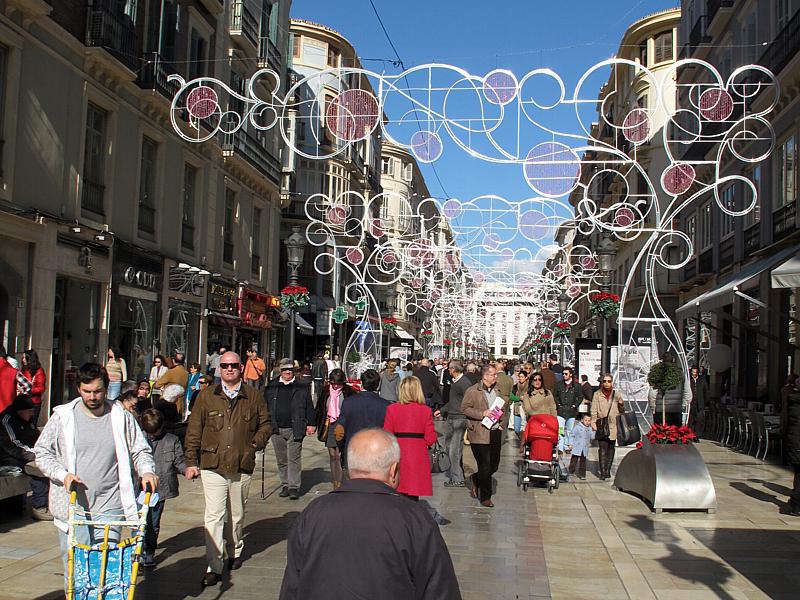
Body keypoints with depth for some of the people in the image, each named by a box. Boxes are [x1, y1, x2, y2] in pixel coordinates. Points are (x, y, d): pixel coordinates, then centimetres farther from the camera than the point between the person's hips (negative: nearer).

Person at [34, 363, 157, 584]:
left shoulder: (121, 418, 3)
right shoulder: (63, 416, 3)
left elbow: (140, 450, 11)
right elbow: (42, 452, 7)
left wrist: (147, 471, -8)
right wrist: (63, 474, -8)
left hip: (109, 507, 0)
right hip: (71, 505, 0)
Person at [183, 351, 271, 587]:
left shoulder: (254, 396, 5)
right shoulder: (206, 396, 3)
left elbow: (265, 424, 14)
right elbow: (194, 430, 4)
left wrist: (255, 444, 0)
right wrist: (191, 461, 0)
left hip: (242, 467, 2)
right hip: (213, 466, -1)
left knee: (237, 515, 16)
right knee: (214, 517, -7)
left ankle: (235, 552, 38)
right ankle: (214, 568, -2)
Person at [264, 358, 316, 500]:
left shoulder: (302, 387, 3)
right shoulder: (271, 387, 9)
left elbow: (309, 406, 5)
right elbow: (265, 406, 12)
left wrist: (311, 424, 0)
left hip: (295, 429, -3)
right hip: (276, 429, 3)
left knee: (294, 458, -5)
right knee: (281, 460, 10)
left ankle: (294, 487, -1)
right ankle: (285, 485, 21)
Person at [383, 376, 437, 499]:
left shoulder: (392, 409, -4)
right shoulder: (426, 411, -4)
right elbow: (430, 439, -4)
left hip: (397, 457, 0)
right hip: (418, 457, 0)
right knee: (413, 496, 5)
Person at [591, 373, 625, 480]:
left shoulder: (617, 395, 9)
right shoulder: (597, 394, 5)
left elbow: (622, 411, 14)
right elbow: (594, 410, 2)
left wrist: (621, 404, -7)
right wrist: (593, 422, -10)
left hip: (613, 426, 2)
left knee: (611, 448, 6)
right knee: (602, 448, -10)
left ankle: (608, 470, 16)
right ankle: (603, 472, -9)